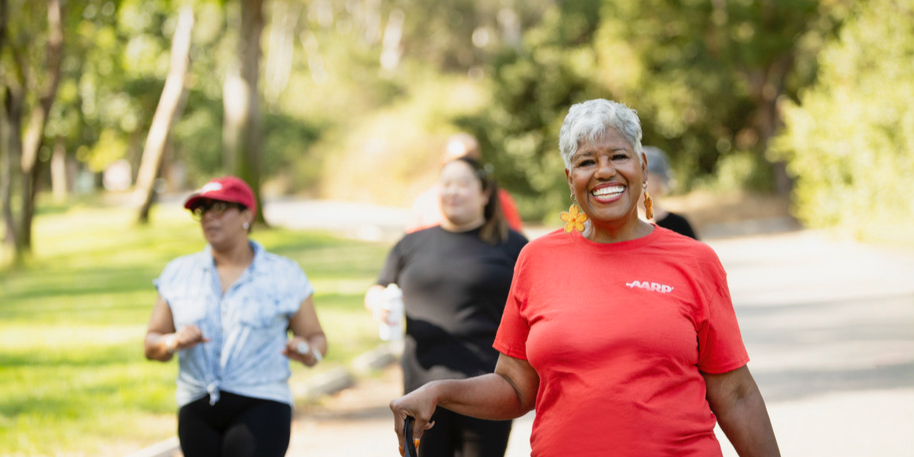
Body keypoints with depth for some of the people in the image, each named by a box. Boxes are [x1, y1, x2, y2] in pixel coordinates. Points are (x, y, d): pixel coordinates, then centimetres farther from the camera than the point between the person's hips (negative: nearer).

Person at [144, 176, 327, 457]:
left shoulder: (284, 275, 4)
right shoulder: (178, 273, 11)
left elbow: (315, 337, 8)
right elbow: (151, 345, 11)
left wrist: (309, 352, -16)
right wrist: (173, 342, -12)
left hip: (261, 406, -3)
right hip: (197, 412, 4)